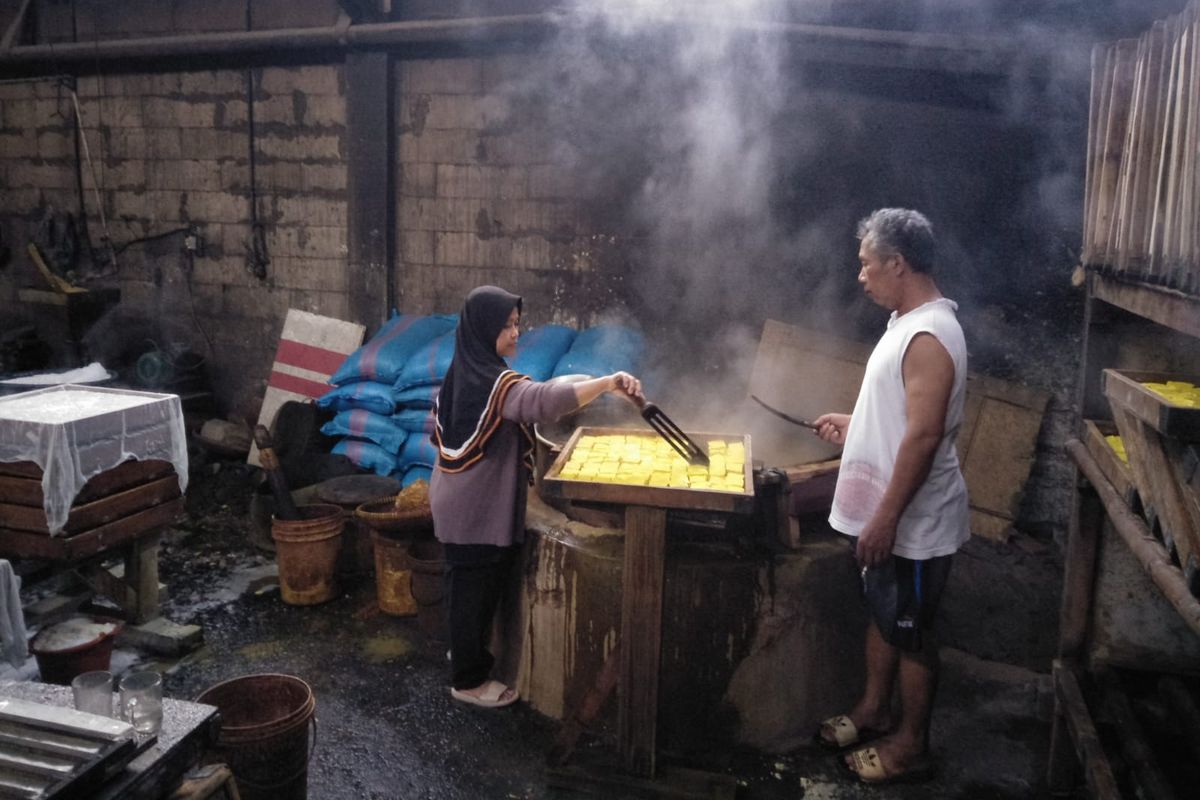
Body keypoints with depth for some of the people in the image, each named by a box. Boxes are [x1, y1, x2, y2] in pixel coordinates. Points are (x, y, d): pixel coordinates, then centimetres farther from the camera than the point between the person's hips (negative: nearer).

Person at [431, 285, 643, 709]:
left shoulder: (463, 372, 5)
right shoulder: (494, 381, -26)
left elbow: (440, 427, 17)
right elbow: (545, 400, -44)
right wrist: (606, 383, -46)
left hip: (461, 503, 10)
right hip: (478, 511, -10)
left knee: (472, 586, 24)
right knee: (477, 589, 6)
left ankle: (466, 652, 43)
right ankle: (469, 680, 22)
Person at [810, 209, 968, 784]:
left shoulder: (930, 335, -24)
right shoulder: (908, 321, 9)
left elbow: (925, 434, -27)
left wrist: (886, 517, -25)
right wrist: (853, 424, 17)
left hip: (913, 521, -10)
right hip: (887, 512, 10)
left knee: (909, 630, 6)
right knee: (882, 614, 22)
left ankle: (911, 744, 24)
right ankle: (873, 710, 40)